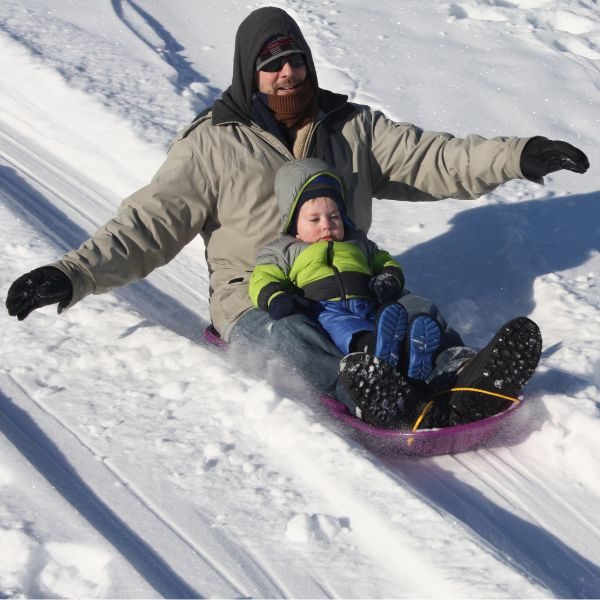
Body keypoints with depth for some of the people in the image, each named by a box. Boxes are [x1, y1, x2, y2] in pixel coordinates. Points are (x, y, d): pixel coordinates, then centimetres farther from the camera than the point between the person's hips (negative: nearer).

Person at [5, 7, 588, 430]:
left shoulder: (354, 128, 13)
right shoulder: (212, 144, 5)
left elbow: (431, 160, 6)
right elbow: (146, 225, 1)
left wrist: (518, 156, -9)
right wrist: (73, 275, -13)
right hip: (255, 296, -3)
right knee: (288, 337, -37)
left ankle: (461, 376, -53)